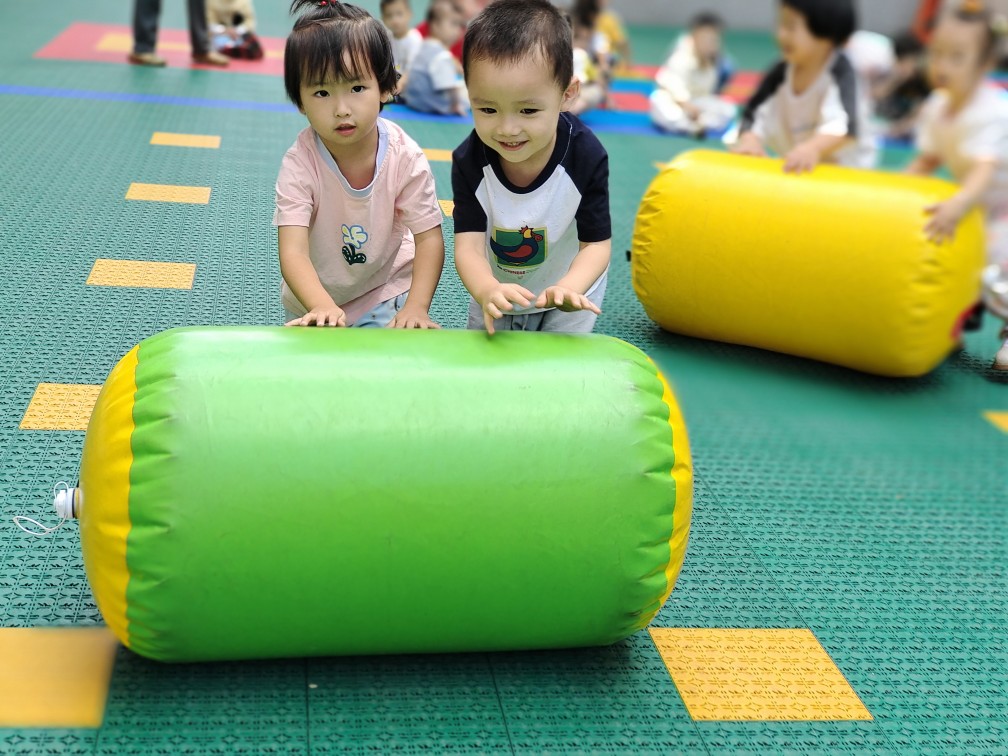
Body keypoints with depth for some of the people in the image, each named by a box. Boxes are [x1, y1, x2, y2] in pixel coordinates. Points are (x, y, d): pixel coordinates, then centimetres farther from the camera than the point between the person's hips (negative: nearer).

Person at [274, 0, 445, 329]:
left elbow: (429, 238, -17)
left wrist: (416, 308, -32)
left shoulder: (405, 157, -21)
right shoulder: (300, 164, -26)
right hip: (313, 298, 0)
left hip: (387, 288, 0)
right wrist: (323, 308, -53)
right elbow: (293, 252, -34)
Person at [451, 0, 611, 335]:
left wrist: (568, 289, -46)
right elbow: (468, 245, -31)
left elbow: (596, 243, -23)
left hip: (569, 289, -2)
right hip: (496, 289, 2)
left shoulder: (587, 157, -29)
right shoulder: (469, 161, -26)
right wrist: (488, 291, -54)